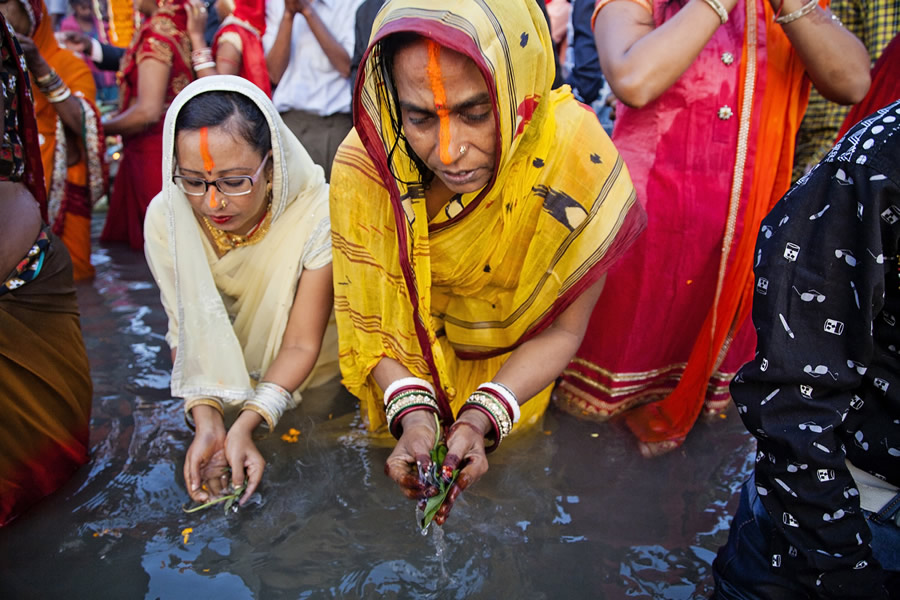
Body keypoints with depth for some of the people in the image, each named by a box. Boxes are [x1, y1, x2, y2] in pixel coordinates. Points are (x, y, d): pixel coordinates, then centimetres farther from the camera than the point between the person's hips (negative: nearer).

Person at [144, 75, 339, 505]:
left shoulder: (316, 215, -29)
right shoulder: (165, 217, -19)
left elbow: (301, 344, -23)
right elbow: (187, 331, -14)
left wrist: (246, 424, -35)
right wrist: (207, 420, -29)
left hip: (312, 384, -2)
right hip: (223, 382, 3)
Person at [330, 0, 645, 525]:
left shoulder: (577, 161, -33)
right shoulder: (366, 164, -30)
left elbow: (561, 330, -21)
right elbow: (370, 321, -17)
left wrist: (481, 418, -32)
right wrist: (413, 415, -31)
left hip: (513, 378, 0)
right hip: (405, 381, 1)